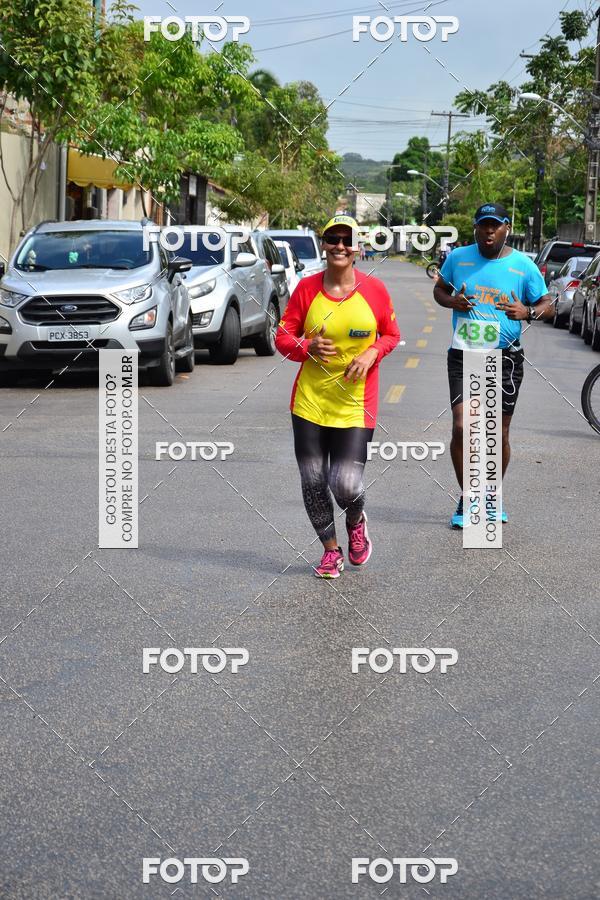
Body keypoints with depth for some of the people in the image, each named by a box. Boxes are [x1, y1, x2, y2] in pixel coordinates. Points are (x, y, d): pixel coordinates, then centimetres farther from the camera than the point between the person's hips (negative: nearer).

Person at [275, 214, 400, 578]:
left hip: (355, 406, -2)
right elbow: (283, 337, 5)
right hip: (310, 401, 2)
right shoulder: (307, 288, -1)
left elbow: (392, 335, 10)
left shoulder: (374, 289, -2)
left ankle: (356, 521, 28)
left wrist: (371, 354, -10)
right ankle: (332, 551, 26)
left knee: (346, 484, -9)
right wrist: (308, 348, -16)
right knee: (313, 483, 5)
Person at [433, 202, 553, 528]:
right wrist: (452, 301, -8)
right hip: (463, 355, 0)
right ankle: (466, 500, 4)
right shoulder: (458, 258, 1)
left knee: (499, 434, 9)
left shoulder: (522, 265, -3)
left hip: (505, 358, 0)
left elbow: (547, 304, 4)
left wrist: (528, 312, -19)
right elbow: (439, 289, 16)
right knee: (461, 428, -13)